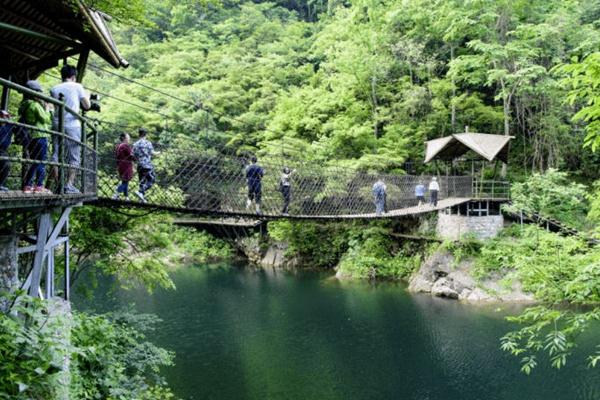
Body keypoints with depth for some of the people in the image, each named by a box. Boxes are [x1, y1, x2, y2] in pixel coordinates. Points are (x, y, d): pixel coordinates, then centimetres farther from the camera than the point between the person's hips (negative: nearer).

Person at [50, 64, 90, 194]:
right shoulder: (77, 87, 3)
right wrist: (87, 97, 22)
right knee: (74, 157, 2)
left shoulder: (54, 89, 12)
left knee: (56, 155, 5)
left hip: (57, 125, 3)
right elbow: (87, 106, 4)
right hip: (73, 126, -3)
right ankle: (69, 185, -5)